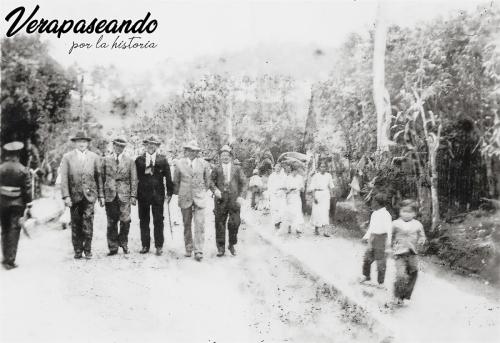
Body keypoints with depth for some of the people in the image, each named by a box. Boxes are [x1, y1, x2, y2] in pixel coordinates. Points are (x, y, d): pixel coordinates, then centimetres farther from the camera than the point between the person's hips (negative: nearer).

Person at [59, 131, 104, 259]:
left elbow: (99, 177, 10)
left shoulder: (94, 157, 9)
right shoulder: (67, 157, 5)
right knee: (76, 224, 4)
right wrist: (66, 196, -8)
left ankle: (87, 250, 8)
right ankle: (77, 251, 15)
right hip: (74, 196, 0)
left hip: (89, 195, 0)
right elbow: (64, 178, 0)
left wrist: (101, 195, 7)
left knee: (88, 223, -5)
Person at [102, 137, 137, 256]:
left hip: (124, 195, -1)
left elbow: (133, 180, 5)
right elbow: (102, 178, 10)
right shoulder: (106, 160, 10)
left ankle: (123, 242, 16)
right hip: (110, 195, 1)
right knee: (111, 222, 3)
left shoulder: (130, 161, 8)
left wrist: (133, 196, -2)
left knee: (125, 221, -6)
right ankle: (113, 248, 11)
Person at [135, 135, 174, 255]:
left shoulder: (163, 159, 6)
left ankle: (159, 246, 9)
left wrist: (169, 193, -1)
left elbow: (168, 177, 3)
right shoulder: (139, 160, 8)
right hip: (143, 194, 1)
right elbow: (136, 176, 7)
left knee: (158, 221, 1)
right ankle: (145, 245, 15)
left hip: (158, 194, -1)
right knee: (144, 221, 6)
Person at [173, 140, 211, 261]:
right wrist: (178, 193, 17)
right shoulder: (179, 164, 1)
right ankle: (188, 249, 19)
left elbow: (207, 181, 14)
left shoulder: (204, 164, 2)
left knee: (199, 225, -8)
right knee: (187, 225, 7)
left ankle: (198, 251, -4)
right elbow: (176, 181, 13)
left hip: (199, 197, -1)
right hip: (185, 197, 1)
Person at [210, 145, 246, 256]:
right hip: (220, 200, 0)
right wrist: (215, 190, -12)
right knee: (220, 224, 2)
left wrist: (240, 196, -1)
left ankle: (232, 245, 15)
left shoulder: (237, 169, 12)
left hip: (234, 200, 0)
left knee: (235, 223, -5)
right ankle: (221, 247, 11)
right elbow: (211, 182, 7)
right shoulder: (216, 169, 12)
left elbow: (242, 183, 9)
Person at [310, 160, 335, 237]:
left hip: (326, 194, 2)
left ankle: (325, 231, -9)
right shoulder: (315, 176, -3)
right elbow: (313, 188, -4)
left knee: (326, 212, -6)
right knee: (317, 212, 3)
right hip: (317, 194, -2)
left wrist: (331, 195, 7)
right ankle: (316, 229, 25)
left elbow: (331, 186, 13)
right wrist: (314, 197, -11)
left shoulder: (328, 175, 5)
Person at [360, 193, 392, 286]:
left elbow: (389, 229, -18)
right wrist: (366, 236, 25)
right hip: (372, 238, 8)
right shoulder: (374, 214, 10)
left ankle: (381, 282, 14)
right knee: (367, 258, 12)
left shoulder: (385, 215, -15)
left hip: (381, 238, -7)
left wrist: (388, 242, -22)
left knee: (381, 261, 2)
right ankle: (366, 276, 31)